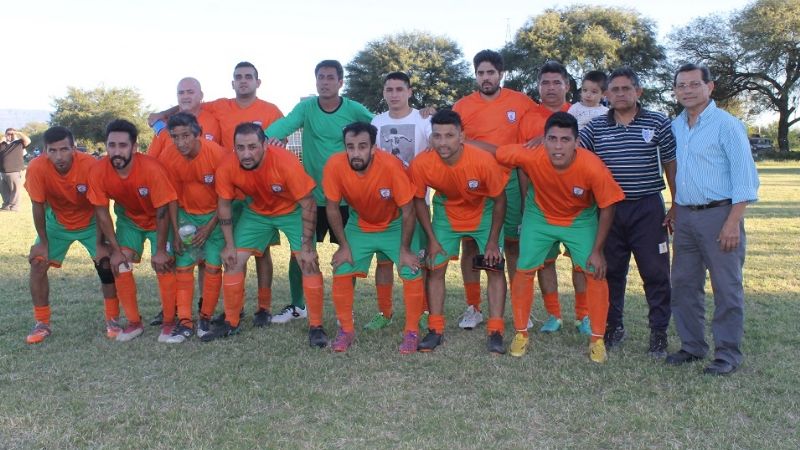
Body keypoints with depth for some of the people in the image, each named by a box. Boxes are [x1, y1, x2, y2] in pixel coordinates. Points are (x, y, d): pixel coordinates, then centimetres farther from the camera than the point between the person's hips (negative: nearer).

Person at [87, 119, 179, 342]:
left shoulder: (151, 168, -35)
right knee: (120, 266, -5)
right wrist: (116, 248, -11)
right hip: (128, 218, 4)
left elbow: (163, 210, -25)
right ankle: (134, 322, 10)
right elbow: (101, 212, -11)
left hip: (159, 220, -3)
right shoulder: (98, 171, -24)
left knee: (164, 266, -11)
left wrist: (160, 250, -19)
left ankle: (169, 322, 6)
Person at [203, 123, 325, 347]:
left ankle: (316, 326, -1)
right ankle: (231, 324, 16)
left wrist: (307, 246, -22)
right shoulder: (227, 168, -25)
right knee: (233, 262, -2)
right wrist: (229, 245, -5)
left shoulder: (286, 162, -34)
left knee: (309, 264, -15)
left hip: (293, 211, -3)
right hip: (256, 212, 3)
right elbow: (223, 206, -7)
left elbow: (308, 205, -24)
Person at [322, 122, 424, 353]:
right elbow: (332, 208, -12)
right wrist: (344, 246, -9)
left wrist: (405, 250, -16)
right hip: (359, 225, 2)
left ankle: (412, 331, 6)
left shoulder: (391, 165, -33)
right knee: (341, 271, -7)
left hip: (396, 225, -2)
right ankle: (346, 329, 13)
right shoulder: (334, 166, -27)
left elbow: (408, 211, -21)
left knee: (412, 272, -13)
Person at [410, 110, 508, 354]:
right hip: (446, 211, 2)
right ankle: (436, 330, 8)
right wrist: (432, 239, -9)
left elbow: (499, 200, -17)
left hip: (485, 212, -1)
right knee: (435, 267, -3)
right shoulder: (421, 164, -28)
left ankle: (495, 332, 1)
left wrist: (493, 241, -13)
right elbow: (419, 201, -9)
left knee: (495, 267, -7)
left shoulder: (484, 161, -34)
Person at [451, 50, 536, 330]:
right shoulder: (462, 106, 2)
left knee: (513, 243, 5)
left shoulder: (521, 102, 2)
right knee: (470, 244, 2)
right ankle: (473, 308, 13)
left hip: (509, 182, 0)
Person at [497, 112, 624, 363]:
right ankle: (521, 334, 14)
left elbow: (607, 208, -19)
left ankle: (597, 340, 10)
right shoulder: (531, 157, -33)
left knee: (595, 273, -7)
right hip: (539, 216, 1)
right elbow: (495, 152, -15)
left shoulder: (593, 167, -33)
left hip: (581, 219, 0)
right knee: (524, 270, -4)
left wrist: (597, 251, -15)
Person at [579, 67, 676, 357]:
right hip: (609, 210, 2)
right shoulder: (596, 127, 7)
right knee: (611, 271, 10)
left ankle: (659, 332, 12)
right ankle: (613, 326, 24)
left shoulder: (658, 123, 1)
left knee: (656, 272, 1)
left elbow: (671, 166, 2)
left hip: (648, 208, -2)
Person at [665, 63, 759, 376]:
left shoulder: (726, 125, -8)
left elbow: (745, 176, -11)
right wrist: (673, 210, 14)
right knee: (684, 285, 11)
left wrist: (733, 222, -17)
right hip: (685, 217, 7)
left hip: (719, 214, -6)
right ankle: (692, 346, 24)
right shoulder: (675, 127, 11)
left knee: (727, 288, 1)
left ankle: (728, 354, 11)